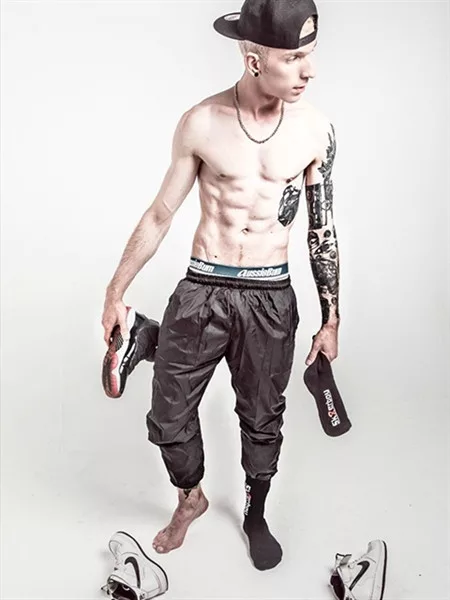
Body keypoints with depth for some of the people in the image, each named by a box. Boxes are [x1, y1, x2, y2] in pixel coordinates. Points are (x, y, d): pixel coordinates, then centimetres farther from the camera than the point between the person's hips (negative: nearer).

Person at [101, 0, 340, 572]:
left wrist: (331, 319, 5)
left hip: (271, 299, 0)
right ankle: (191, 497, 40)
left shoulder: (315, 130, -5)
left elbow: (322, 230, 3)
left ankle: (255, 515, 43)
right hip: (201, 290, 0)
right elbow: (160, 214, 2)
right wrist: (115, 293, 7)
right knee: (169, 417, 7)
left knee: (262, 420, 15)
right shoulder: (200, 123, -7)